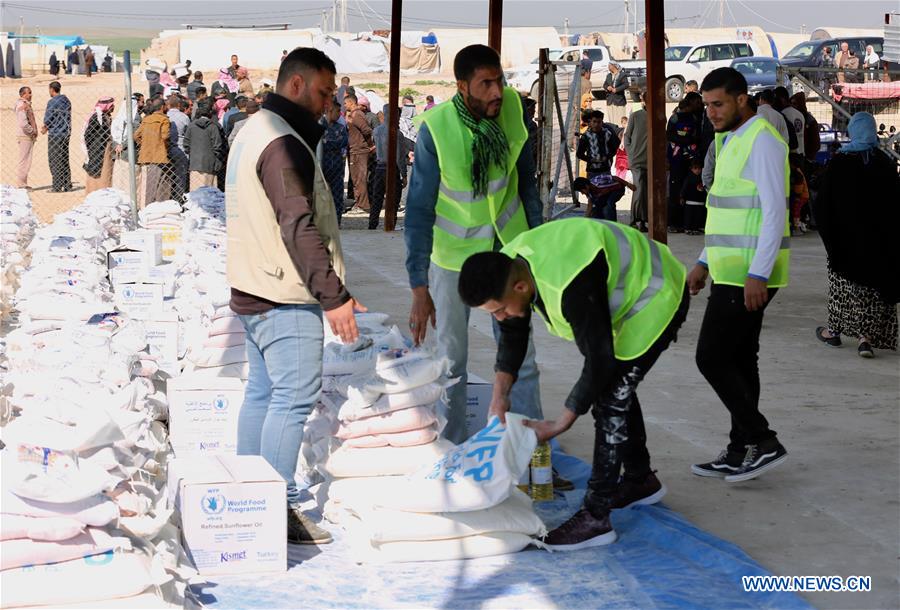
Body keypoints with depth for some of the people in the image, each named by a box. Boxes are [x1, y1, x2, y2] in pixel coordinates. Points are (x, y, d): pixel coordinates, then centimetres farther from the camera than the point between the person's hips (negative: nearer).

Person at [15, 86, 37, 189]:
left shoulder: (26, 105, 17)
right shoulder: (22, 106, -15)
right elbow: (23, 123, -25)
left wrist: (34, 130, 13)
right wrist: (32, 131, -14)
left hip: (29, 137, 10)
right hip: (24, 137, -10)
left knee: (26, 161, 14)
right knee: (24, 161, -8)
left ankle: (23, 184, 19)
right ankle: (21, 184, -5)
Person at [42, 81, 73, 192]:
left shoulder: (52, 102, -14)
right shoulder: (66, 101, 11)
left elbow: (48, 119, -14)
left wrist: (45, 128, 8)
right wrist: (46, 126, 19)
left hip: (55, 134, -8)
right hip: (66, 133, 8)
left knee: (55, 161, -3)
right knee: (64, 160, 13)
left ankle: (57, 187, -4)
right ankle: (67, 186, 13)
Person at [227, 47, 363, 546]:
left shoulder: (253, 131, 16)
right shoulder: (284, 143, -18)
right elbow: (300, 227, -24)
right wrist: (333, 296, -24)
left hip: (252, 290, 11)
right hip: (285, 297, -11)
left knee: (262, 391, 14)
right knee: (295, 396, -8)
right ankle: (279, 508, -6)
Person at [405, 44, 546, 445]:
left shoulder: (512, 108, -14)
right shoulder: (435, 128, -24)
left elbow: (526, 179, 1)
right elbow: (419, 209, -22)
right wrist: (419, 288, -24)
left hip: (507, 244, 3)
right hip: (454, 250, -2)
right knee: (451, 357, 7)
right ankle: (453, 447, 21)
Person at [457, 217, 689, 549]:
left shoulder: (571, 286, -41)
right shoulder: (507, 267, -13)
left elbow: (599, 362, -32)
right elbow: (512, 336, 3)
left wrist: (560, 424, -23)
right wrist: (500, 398, -4)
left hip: (658, 298, -9)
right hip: (627, 290, 9)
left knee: (610, 399, -14)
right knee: (616, 389, 19)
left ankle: (596, 518, -11)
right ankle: (640, 480, 39)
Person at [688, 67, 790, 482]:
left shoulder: (761, 140, -14)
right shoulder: (730, 140, 17)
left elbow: (774, 211, -20)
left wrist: (757, 274, -25)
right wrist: (704, 262, 21)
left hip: (749, 275, -10)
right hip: (732, 271, 10)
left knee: (712, 357, -9)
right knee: (738, 359, 12)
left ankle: (764, 442, -3)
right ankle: (742, 452, 18)